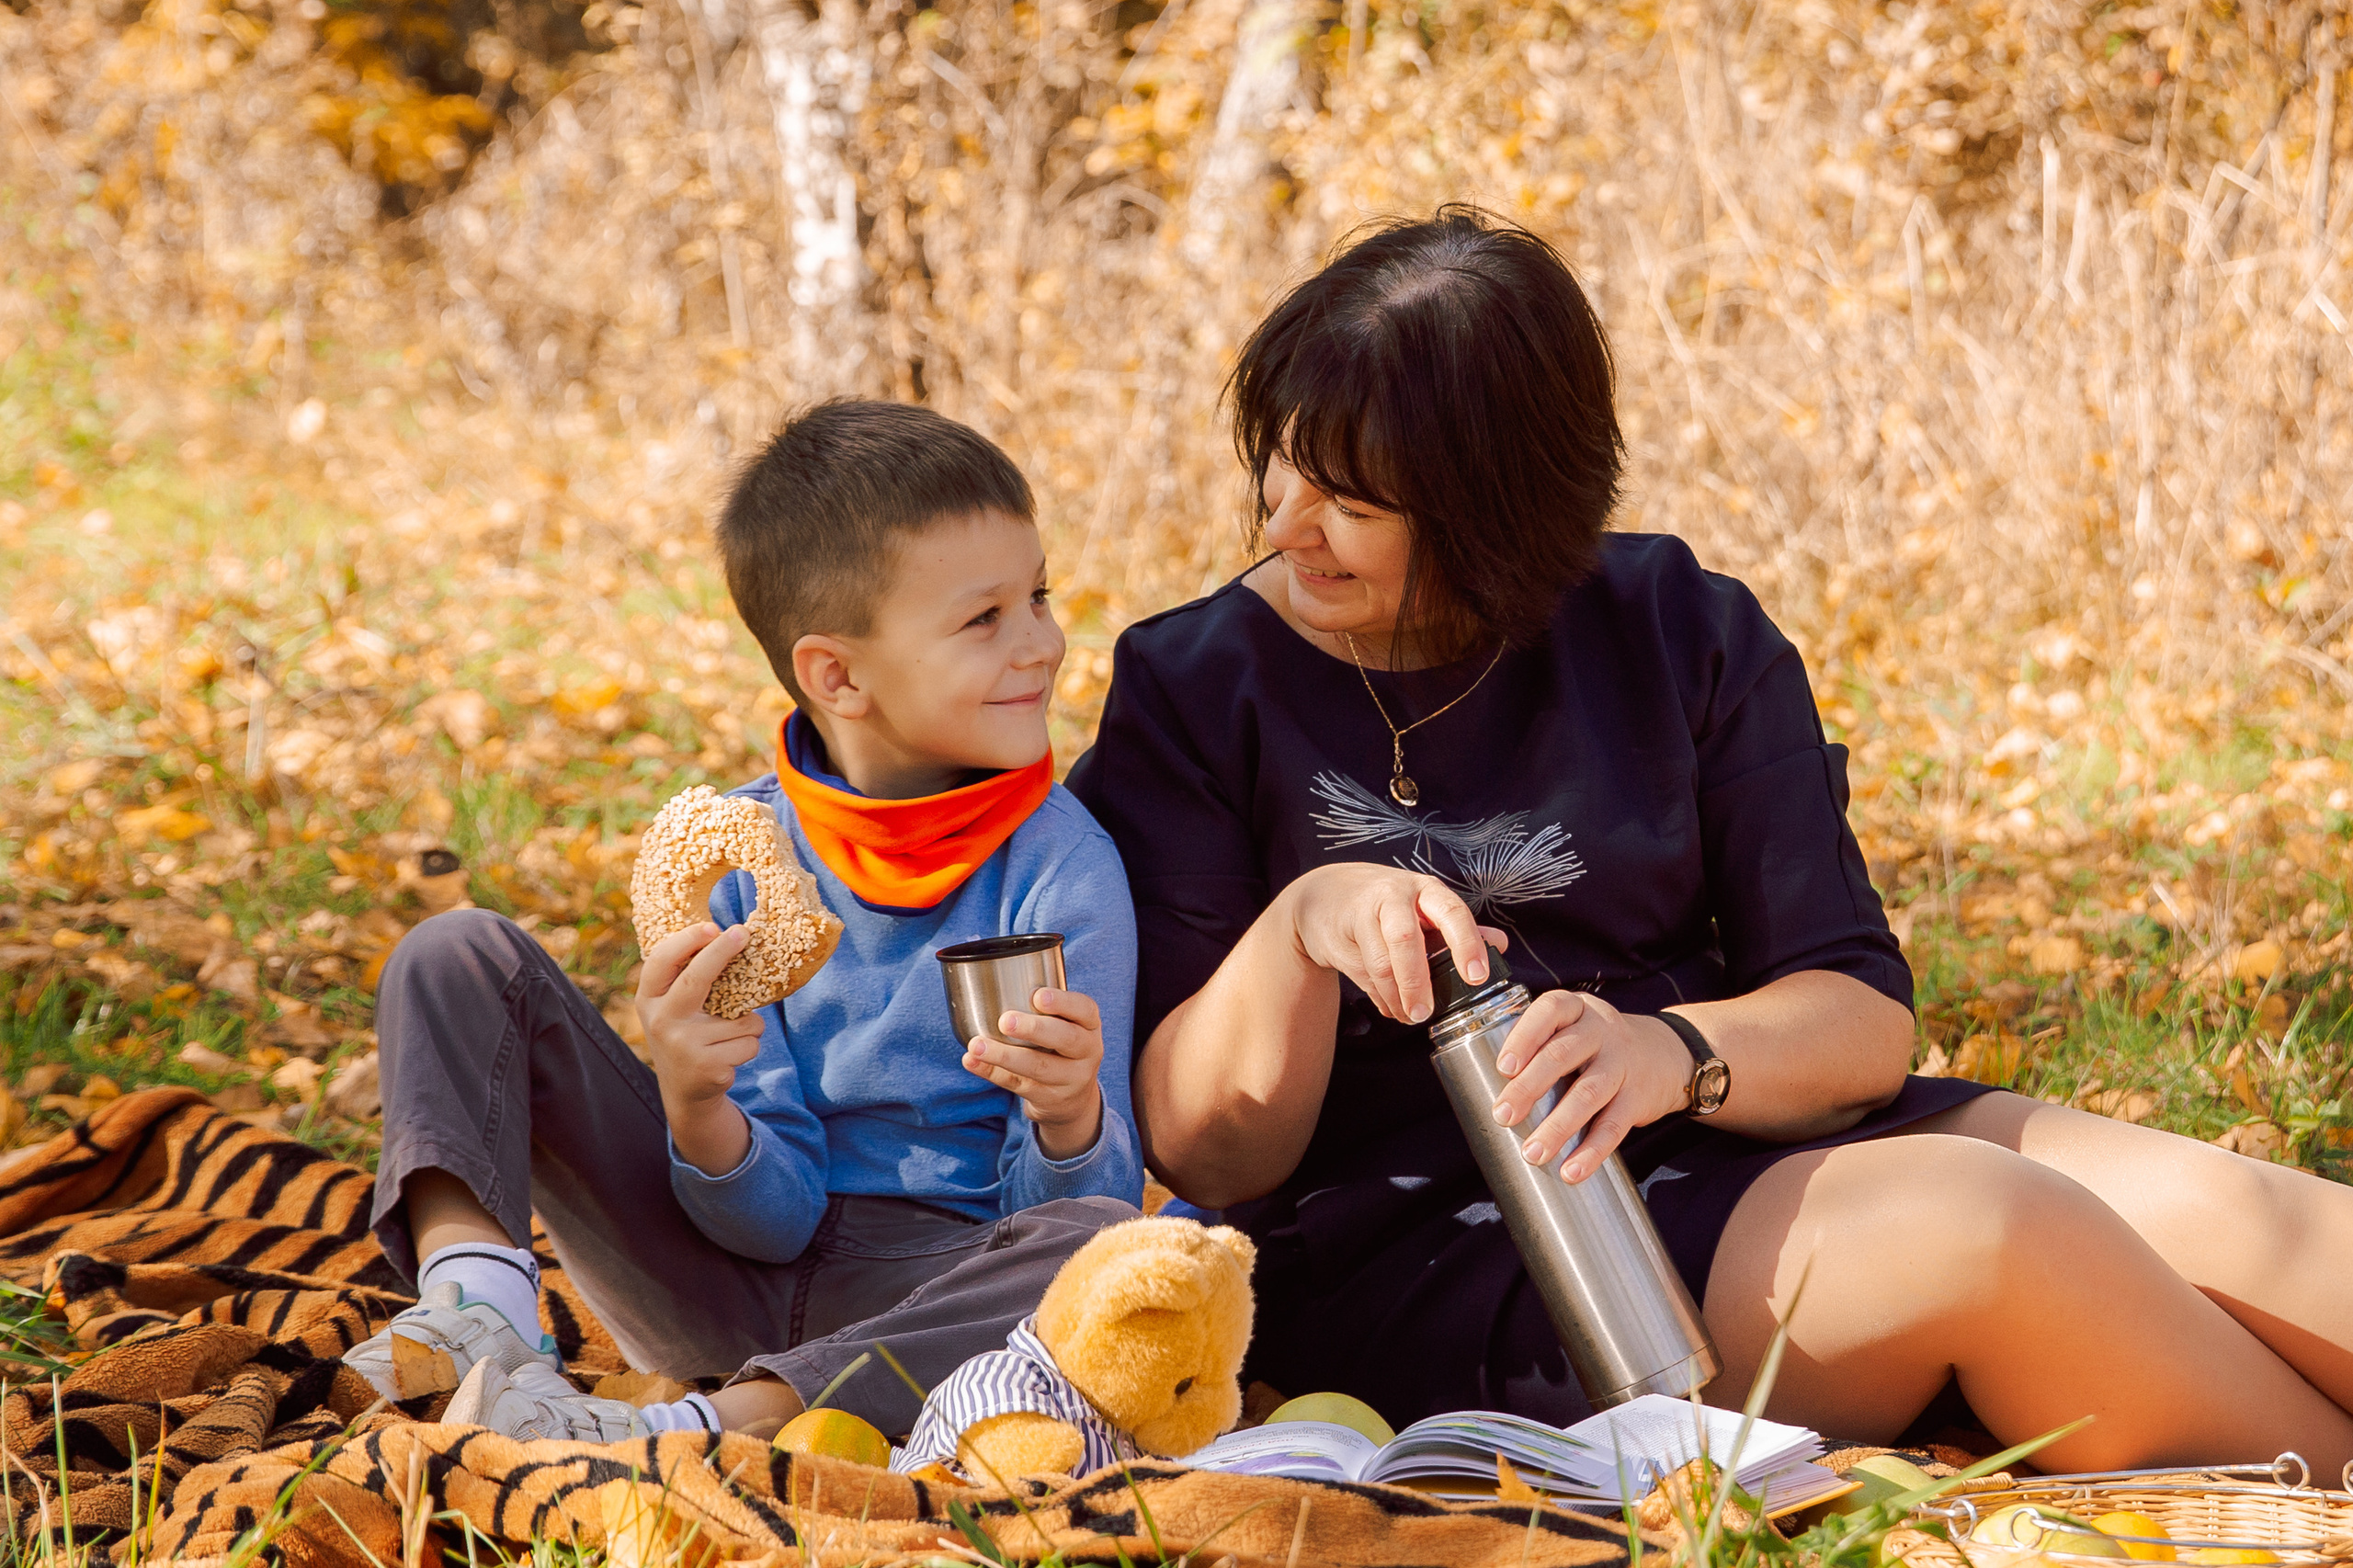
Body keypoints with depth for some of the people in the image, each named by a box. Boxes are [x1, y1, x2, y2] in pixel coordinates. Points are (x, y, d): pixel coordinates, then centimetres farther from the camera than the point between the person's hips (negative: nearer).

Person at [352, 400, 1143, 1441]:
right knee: (461, 955, -4)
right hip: (738, 1268, 2)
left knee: (1100, 1241, -37)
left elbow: (1066, 1214, -12)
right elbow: (775, 1214, -8)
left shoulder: (1061, 867, -9)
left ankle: (696, 1432, -39)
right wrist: (697, 1109, -31)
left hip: (919, 1295, -2)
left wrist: (1073, 1122, -35)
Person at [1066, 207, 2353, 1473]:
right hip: (1422, 1263, -4)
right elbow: (1202, 1156, -3)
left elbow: (1864, 1020, 1)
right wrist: (1301, 922, -21)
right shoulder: (1189, 691, 0)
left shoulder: (1684, 636, 7)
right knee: (1981, 1223, -28)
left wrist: (1676, 1052, -21)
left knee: (2218, 1215, -21)